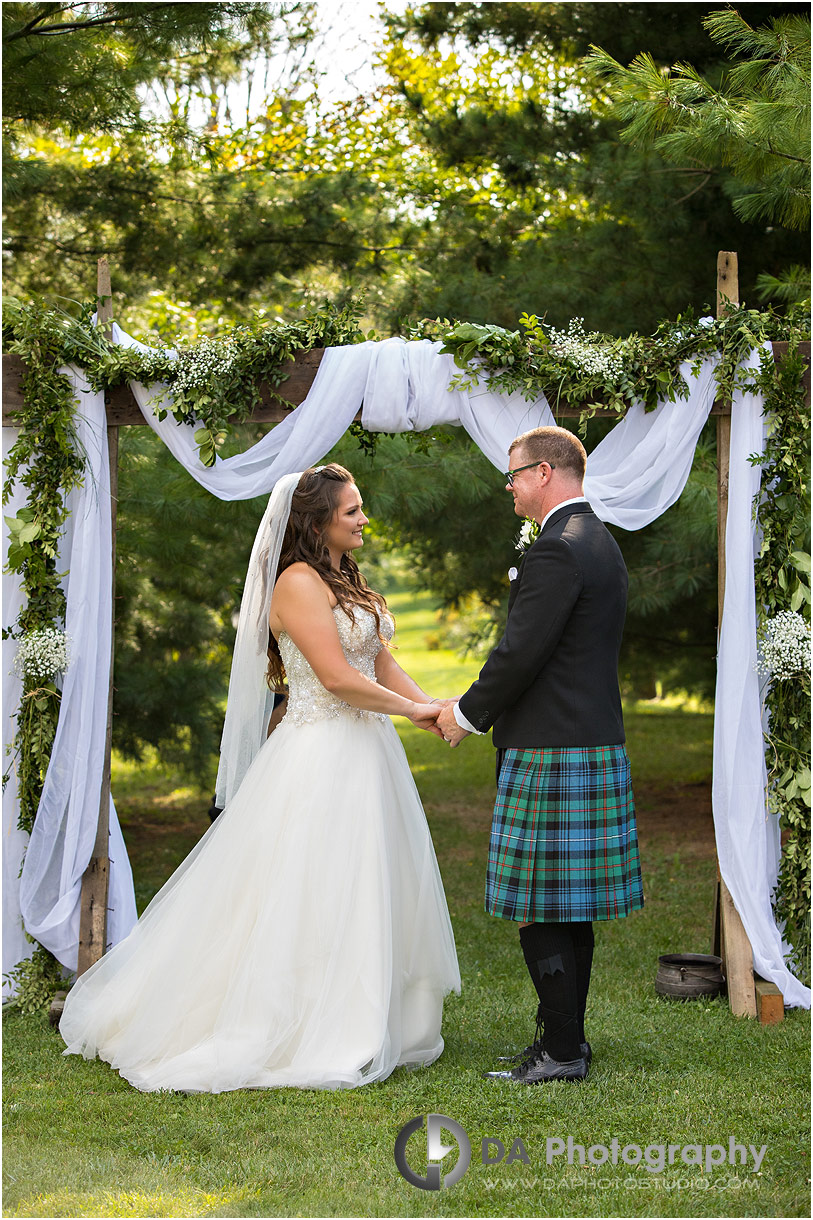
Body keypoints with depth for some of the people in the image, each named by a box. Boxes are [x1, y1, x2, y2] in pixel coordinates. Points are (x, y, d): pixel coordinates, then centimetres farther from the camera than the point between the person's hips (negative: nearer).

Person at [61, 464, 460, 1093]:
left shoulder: (350, 583, 17)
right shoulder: (298, 582, -13)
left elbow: (383, 665, 13)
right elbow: (337, 677, -19)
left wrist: (435, 710, -3)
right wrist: (410, 709, -8)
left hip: (365, 753, 9)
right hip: (317, 758, -9)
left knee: (364, 893, 10)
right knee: (308, 897, -4)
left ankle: (362, 1028, 18)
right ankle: (292, 1037, 5)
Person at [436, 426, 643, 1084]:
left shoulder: (557, 549, -16)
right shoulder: (601, 543, 16)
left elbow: (521, 653, -20)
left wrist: (468, 715, -4)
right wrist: (485, 708, 17)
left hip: (549, 756, -10)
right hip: (597, 745, 10)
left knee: (541, 910, -4)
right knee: (570, 909, 14)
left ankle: (561, 1052, 0)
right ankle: (567, 1035, 22)